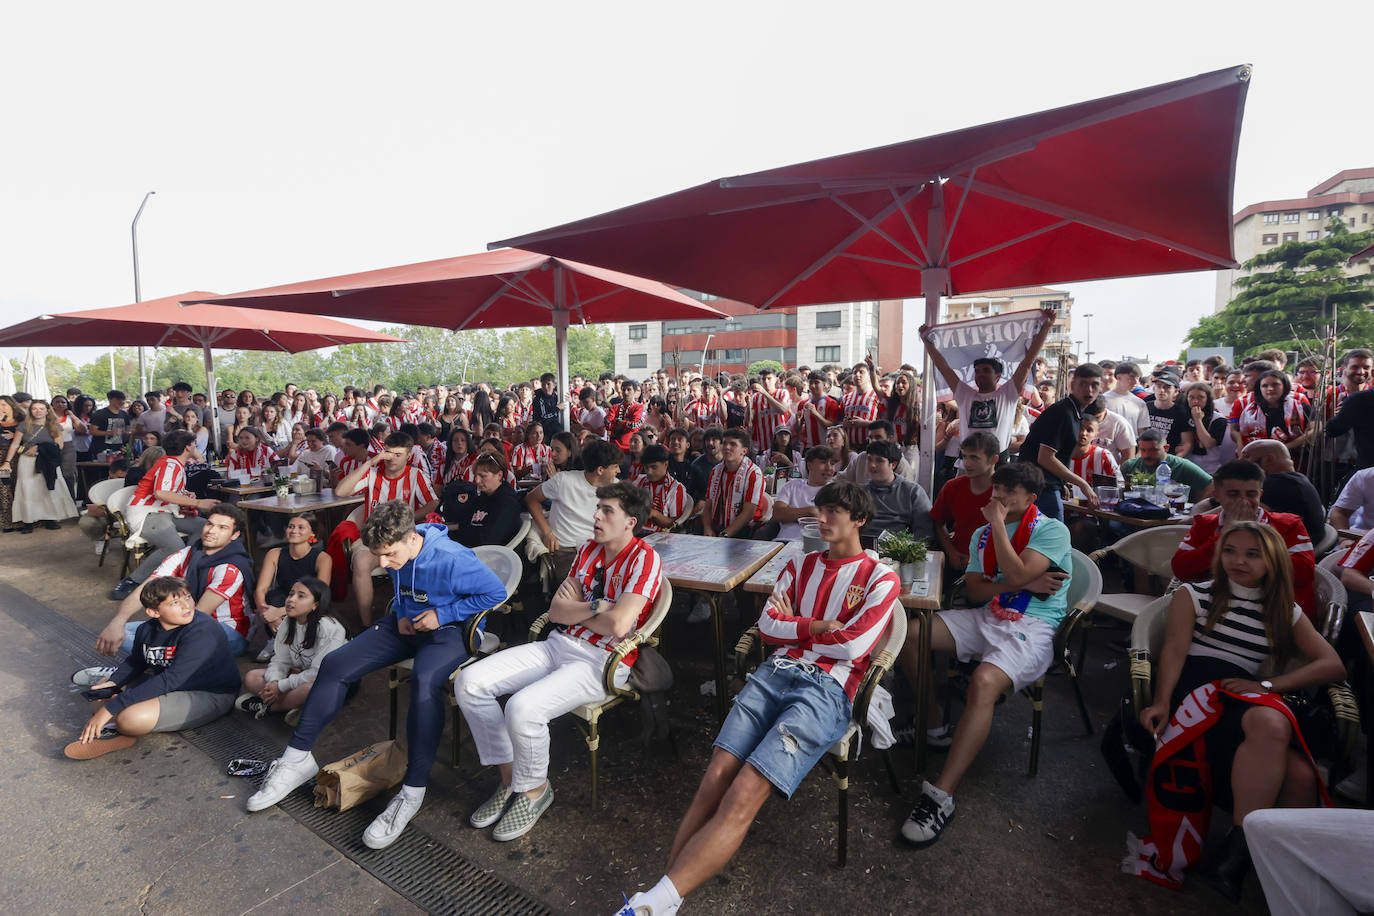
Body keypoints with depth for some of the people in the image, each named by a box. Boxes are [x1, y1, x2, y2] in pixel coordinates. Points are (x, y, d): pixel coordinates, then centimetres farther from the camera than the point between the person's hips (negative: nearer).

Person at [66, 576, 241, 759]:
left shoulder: (202, 631, -28)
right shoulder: (146, 630, -2)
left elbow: (171, 679, -30)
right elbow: (135, 662, 17)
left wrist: (111, 708, -29)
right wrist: (113, 682, -5)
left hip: (208, 696, -9)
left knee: (132, 718, -28)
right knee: (100, 690, 14)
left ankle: (115, 727, 4)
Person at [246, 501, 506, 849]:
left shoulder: (452, 560, -28)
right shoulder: (395, 557, -4)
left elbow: (497, 593, -19)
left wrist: (442, 614, -19)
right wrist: (400, 614, 0)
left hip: (449, 630, -8)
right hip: (406, 625, 8)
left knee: (424, 681, -38)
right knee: (335, 664, -4)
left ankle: (413, 791, -29)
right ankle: (297, 759, 11)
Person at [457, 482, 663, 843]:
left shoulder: (644, 560, -12)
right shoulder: (588, 550, 11)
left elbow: (618, 626, -24)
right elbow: (555, 611, 7)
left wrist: (576, 609, -5)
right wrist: (596, 607, -10)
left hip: (602, 662, -8)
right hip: (558, 644, 8)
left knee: (523, 707, -30)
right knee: (469, 682, -6)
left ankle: (534, 789, 2)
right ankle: (510, 778, 10)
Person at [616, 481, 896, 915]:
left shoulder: (880, 578, 7)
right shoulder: (800, 565, 22)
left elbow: (852, 646, -5)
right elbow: (767, 625, 12)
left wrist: (795, 630, 5)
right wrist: (817, 627, 0)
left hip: (827, 688, -4)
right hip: (776, 673, 5)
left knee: (744, 793, -22)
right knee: (716, 777, -16)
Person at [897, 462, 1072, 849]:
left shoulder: (1052, 531, -3)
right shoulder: (983, 534, 16)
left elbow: (1016, 574, -20)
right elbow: (974, 589, 5)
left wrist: (998, 523, -11)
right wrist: (1026, 584, -9)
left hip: (1032, 628, -7)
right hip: (987, 618, 7)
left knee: (983, 682, -34)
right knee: (911, 634, -10)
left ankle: (942, 795, -30)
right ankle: (933, 727, 7)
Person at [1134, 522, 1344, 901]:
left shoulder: (1286, 611, 25)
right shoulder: (1193, 595, 15)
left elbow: (1333, 664, 14)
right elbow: (1174, 649, 3)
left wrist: (1265, 684, -4)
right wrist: (1161, 702, -14)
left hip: (1248, 697, 4)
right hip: (1197, 689, -4)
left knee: (1301, 776, -28)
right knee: (1270, 724, -35)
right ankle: (1239, 851, -31)